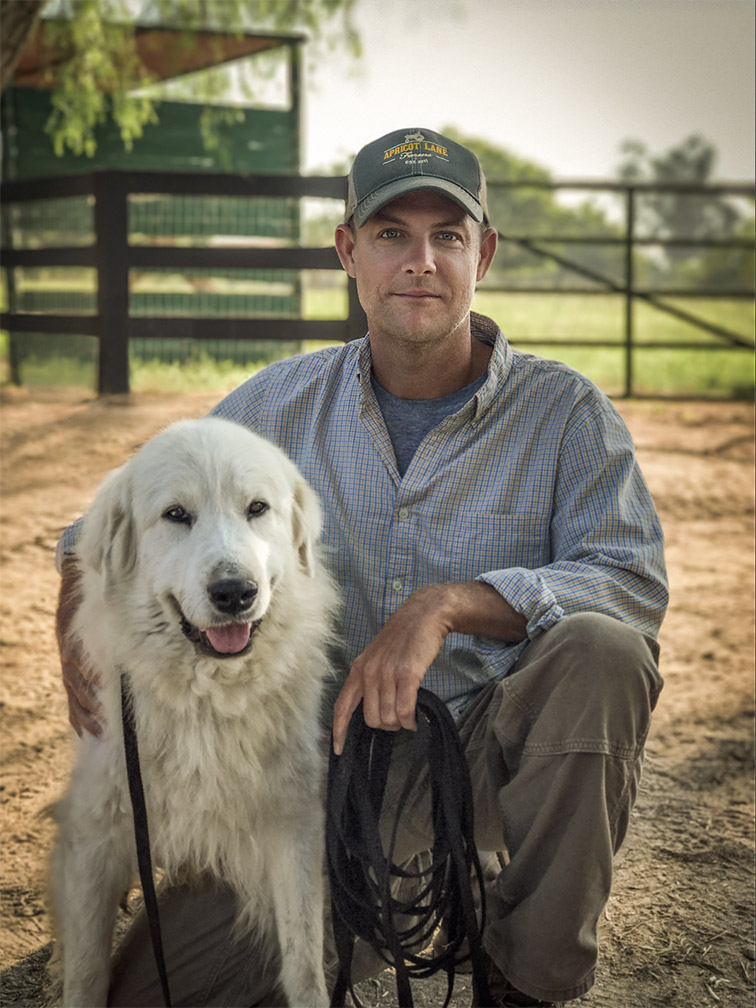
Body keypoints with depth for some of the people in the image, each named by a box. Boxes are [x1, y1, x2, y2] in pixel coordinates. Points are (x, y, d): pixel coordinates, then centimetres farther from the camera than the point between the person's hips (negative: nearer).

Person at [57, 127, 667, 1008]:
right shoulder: (283, 404, 2)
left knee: (602, 648, -34)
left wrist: (450, 604, -28)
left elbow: (634, 582, -16)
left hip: (503, 744, -1)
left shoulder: (564, 411, -5)